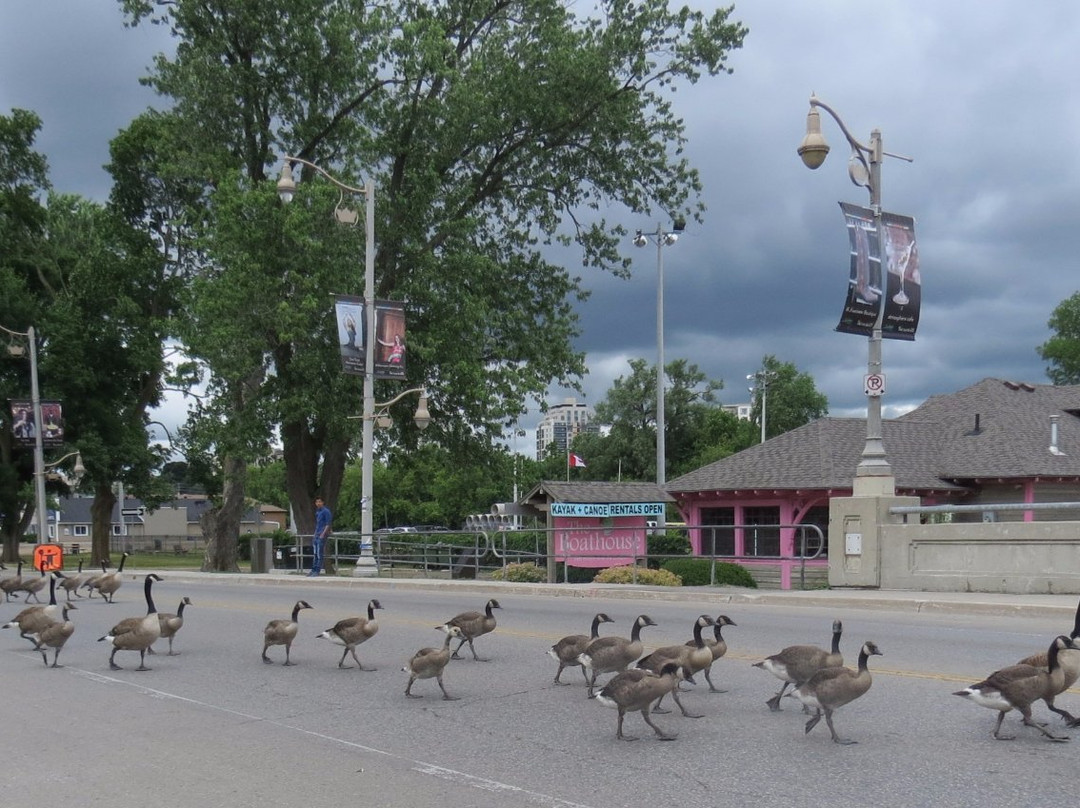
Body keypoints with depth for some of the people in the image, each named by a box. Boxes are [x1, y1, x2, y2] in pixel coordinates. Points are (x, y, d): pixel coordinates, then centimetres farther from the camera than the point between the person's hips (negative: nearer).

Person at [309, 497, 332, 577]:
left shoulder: (326, 511, -8)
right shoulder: (317, 511, 17)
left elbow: (328, 524, -12)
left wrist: (323, 534, -18)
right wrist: (315, 534, 18)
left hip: (322, 535, -8)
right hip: (316, 535, 8)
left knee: (319, 554, -9)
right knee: (315, 554, 9)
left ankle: (317, 571, -8)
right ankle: (313, 570, 13)